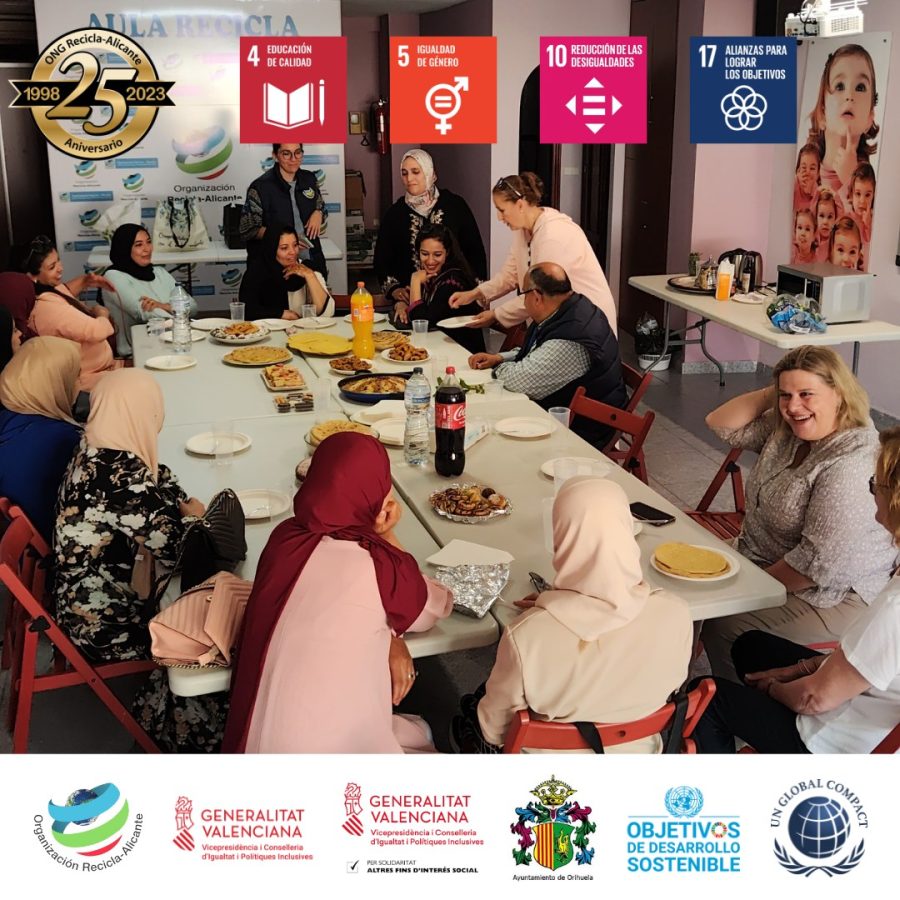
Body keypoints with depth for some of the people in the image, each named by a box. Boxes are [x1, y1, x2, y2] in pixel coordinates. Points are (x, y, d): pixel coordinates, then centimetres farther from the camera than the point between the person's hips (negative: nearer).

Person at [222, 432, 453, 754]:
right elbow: (435, 608, 2)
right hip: (323, 747, -6)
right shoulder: (381, 566, -20)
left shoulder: (285, 538, -5)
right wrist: (385, 536, 2)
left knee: (415, 731, 23)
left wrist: (388, 636, -3)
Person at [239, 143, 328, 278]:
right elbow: (248, 230, -8)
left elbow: (322, 209, 19)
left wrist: (318, 214, -5)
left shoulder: (309, 178, 3)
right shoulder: (260, 187, -11)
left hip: (313, 261, 5)